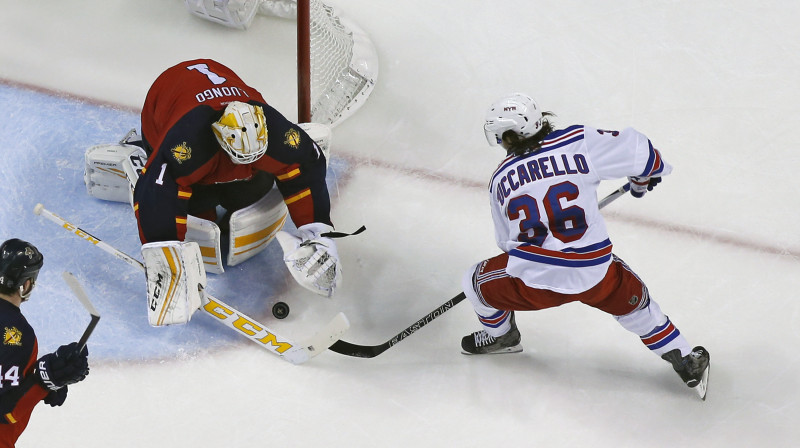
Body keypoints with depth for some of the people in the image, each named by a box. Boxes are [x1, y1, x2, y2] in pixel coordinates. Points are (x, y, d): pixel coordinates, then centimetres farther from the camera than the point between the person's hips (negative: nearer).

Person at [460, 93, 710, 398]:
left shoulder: (501, 178, 4)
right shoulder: (578, 144, -5)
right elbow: (636, 149, -2)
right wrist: (643, 178, 21)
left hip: (533, 281, 0)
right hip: (595, 276, 1)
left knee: (477, 281, 27)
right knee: (633, 300, 29)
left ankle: (500, 336, 50)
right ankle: (686, 361, 33)